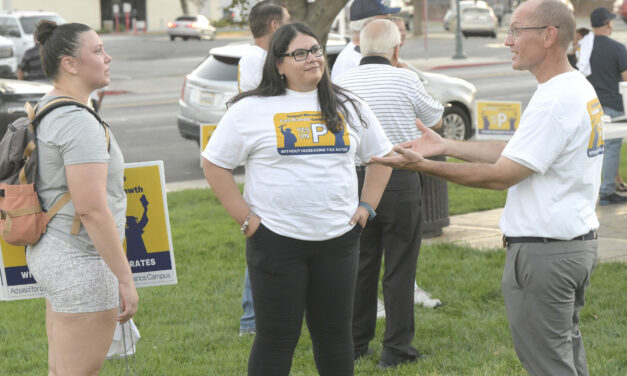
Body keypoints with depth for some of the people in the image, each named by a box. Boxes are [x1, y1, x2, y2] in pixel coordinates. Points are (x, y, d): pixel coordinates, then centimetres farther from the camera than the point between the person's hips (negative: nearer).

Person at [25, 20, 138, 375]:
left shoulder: (46, 109, 11)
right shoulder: (80, 122, -20)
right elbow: (92, 209, -25)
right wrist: (125, 278, -21)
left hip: (51, 252, 10)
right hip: (81, 262, -10)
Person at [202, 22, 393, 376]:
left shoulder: (348, 107, 8)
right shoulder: (251, 109, -3)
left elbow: (382, 155, 18)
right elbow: (214, 164, 0)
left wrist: (367, 206, 7)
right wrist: (245, 219, -6)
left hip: (339, 238, 3)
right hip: (276, 240, -3)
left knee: (335, 332, 12)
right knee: (277, 336, 2)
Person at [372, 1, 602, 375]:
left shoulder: (555, 99, -22)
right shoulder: (580, 88, 11)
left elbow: (502, 175, -19)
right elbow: (514, 152, 14)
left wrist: (425, 166, -16)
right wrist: (446, 145, 13)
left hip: (543, 252, -11)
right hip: (580, 242, 11)